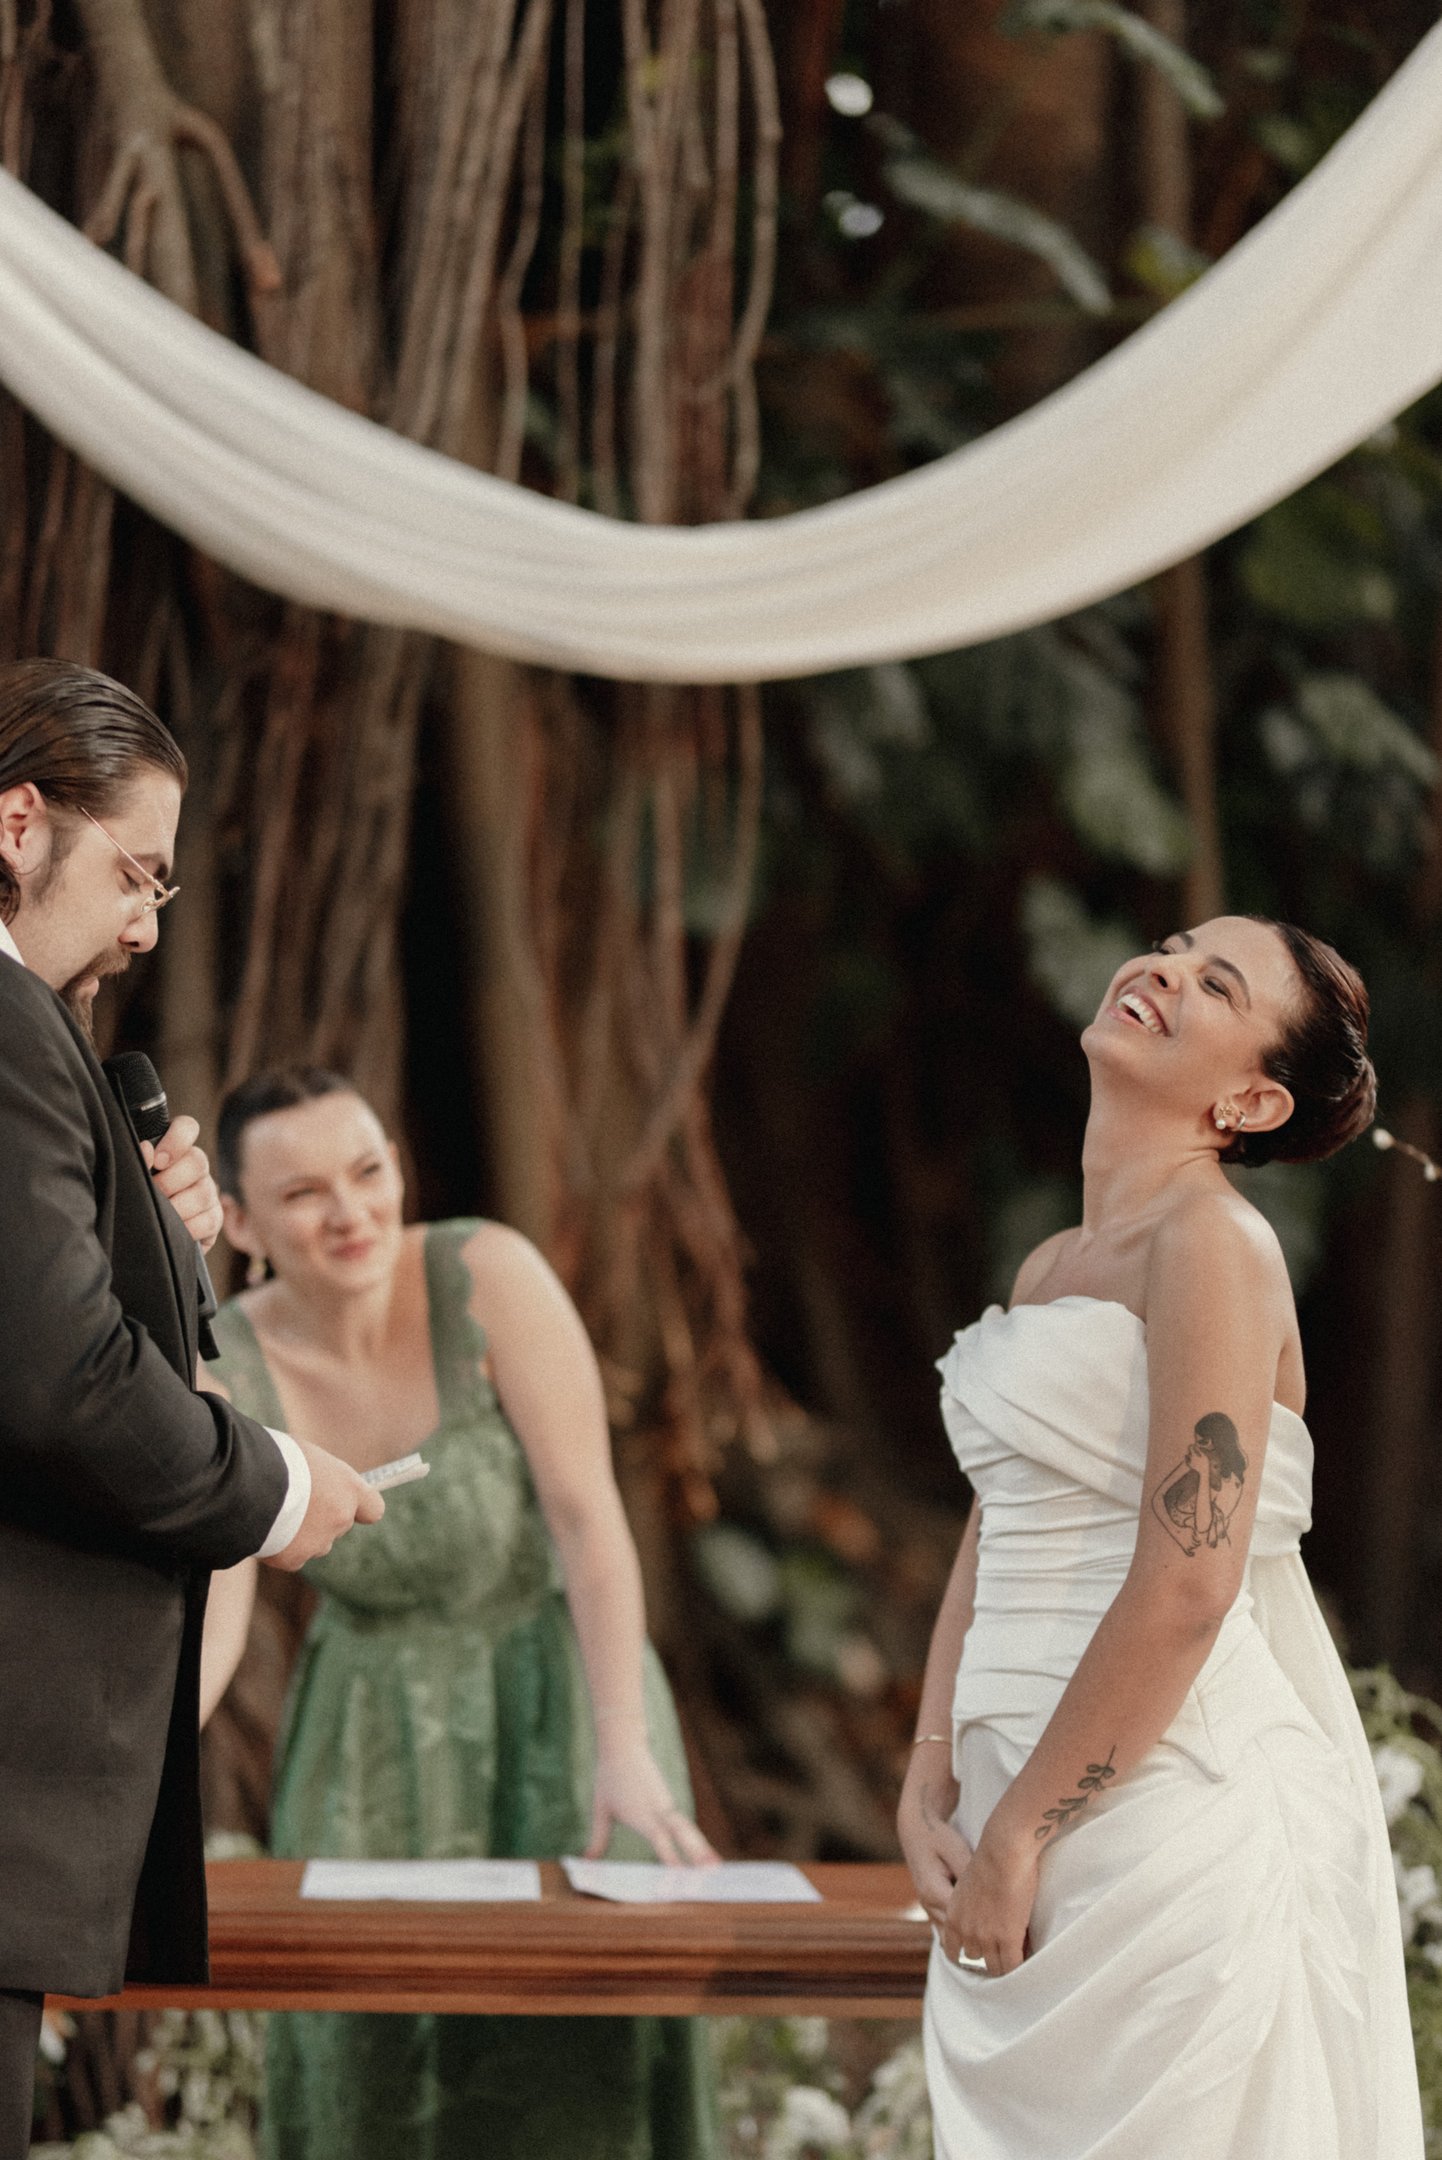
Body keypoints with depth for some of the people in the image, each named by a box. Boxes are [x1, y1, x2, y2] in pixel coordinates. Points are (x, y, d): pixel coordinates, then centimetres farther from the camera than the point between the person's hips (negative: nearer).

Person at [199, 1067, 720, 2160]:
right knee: (368, 2051, -4)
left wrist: (626, 1751, -26)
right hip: (372, 1735, 2)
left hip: (555, 1697, -2)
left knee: (583, 2023, -12)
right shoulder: (225, 1374, -11)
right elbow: (206, 1620, -14)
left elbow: (588, 1515, -20)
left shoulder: (490, 1275, -19)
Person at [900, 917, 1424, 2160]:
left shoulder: (1214, 1244, -10)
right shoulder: (1053, 1266, 16)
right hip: (1029, 1814, 8)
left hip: (1166, 1813, -8)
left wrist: (1019, 1832, -15)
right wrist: (931, 1790, 3)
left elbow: (1184, 1588, -18)